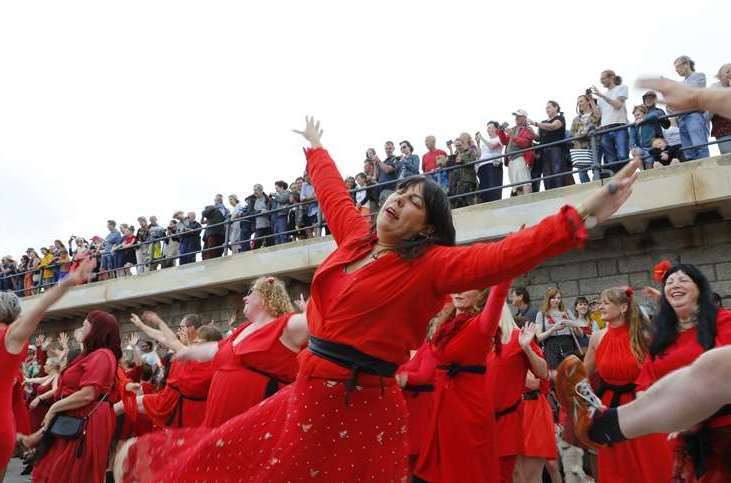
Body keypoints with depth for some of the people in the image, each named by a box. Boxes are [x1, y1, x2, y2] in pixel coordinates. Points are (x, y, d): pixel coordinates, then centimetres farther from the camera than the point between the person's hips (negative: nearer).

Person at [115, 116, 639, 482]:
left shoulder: (430, 264, -11)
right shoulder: (355, 238, 7)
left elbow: (502, 256, -24)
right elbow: (335, 192, 24)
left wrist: (580, 217, -34)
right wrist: (316, 148, 39)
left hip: (360, 407, -6)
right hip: (308, 394, 6)